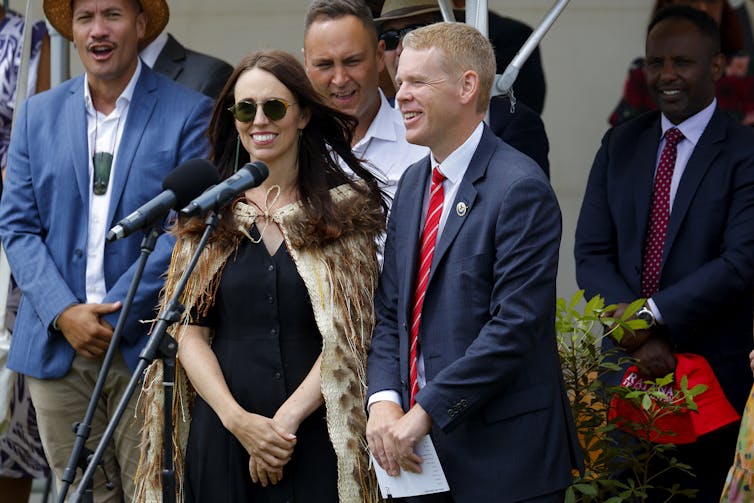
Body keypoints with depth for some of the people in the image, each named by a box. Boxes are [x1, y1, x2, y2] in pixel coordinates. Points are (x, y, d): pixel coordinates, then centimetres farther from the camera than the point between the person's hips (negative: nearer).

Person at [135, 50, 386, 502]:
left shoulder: (345, 210, 3)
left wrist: (287, 418, -12)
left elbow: (349, 335, -3)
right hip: (224, 440, 2)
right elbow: (191, 333, 3)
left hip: (316, 441, -2)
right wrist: (237, 418, -10)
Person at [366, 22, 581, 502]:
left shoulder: (520, 188, -13)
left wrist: (426, 411, -19)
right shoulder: (414, 182, 13)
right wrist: (385, 401, -4)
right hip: (422, 444, 7)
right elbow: (390, 311, 12)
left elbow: (514, 327, -19)